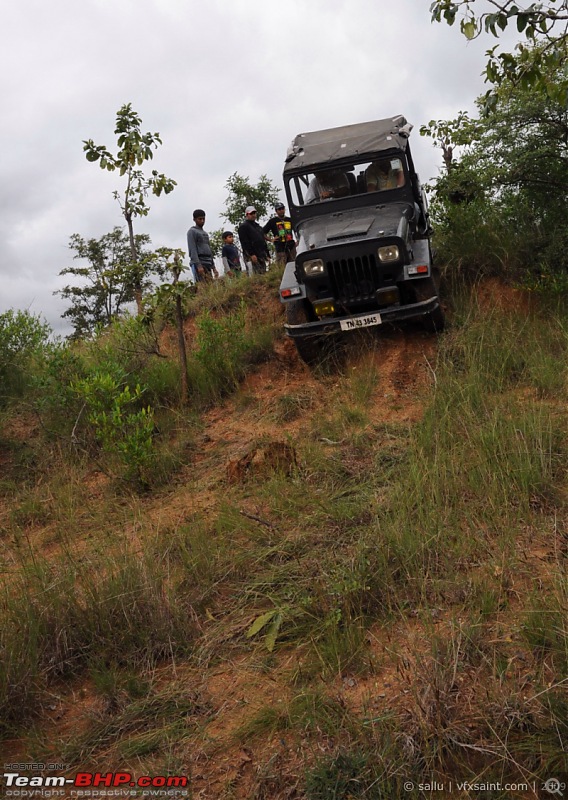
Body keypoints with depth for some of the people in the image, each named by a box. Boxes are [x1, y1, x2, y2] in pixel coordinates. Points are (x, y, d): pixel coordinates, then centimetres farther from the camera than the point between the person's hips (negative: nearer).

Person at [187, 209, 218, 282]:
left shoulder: (205, 234, 25)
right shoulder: (192, 231, 1)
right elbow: (192, 250, -10)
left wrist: (213, 267, 17)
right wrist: (198, 265, -20)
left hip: (208, 264, 7)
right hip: (198, 263, -7)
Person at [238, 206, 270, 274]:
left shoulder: (258, 226, 25)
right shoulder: (243, 226, 0)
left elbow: (263, 241, 27)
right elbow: (244, 242, -11)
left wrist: (267, 255, 19)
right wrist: (251, 254, -21)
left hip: (262, 255, 8)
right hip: (252, 255, -8)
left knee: (263, 274, 3)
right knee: (258, 274, -16)